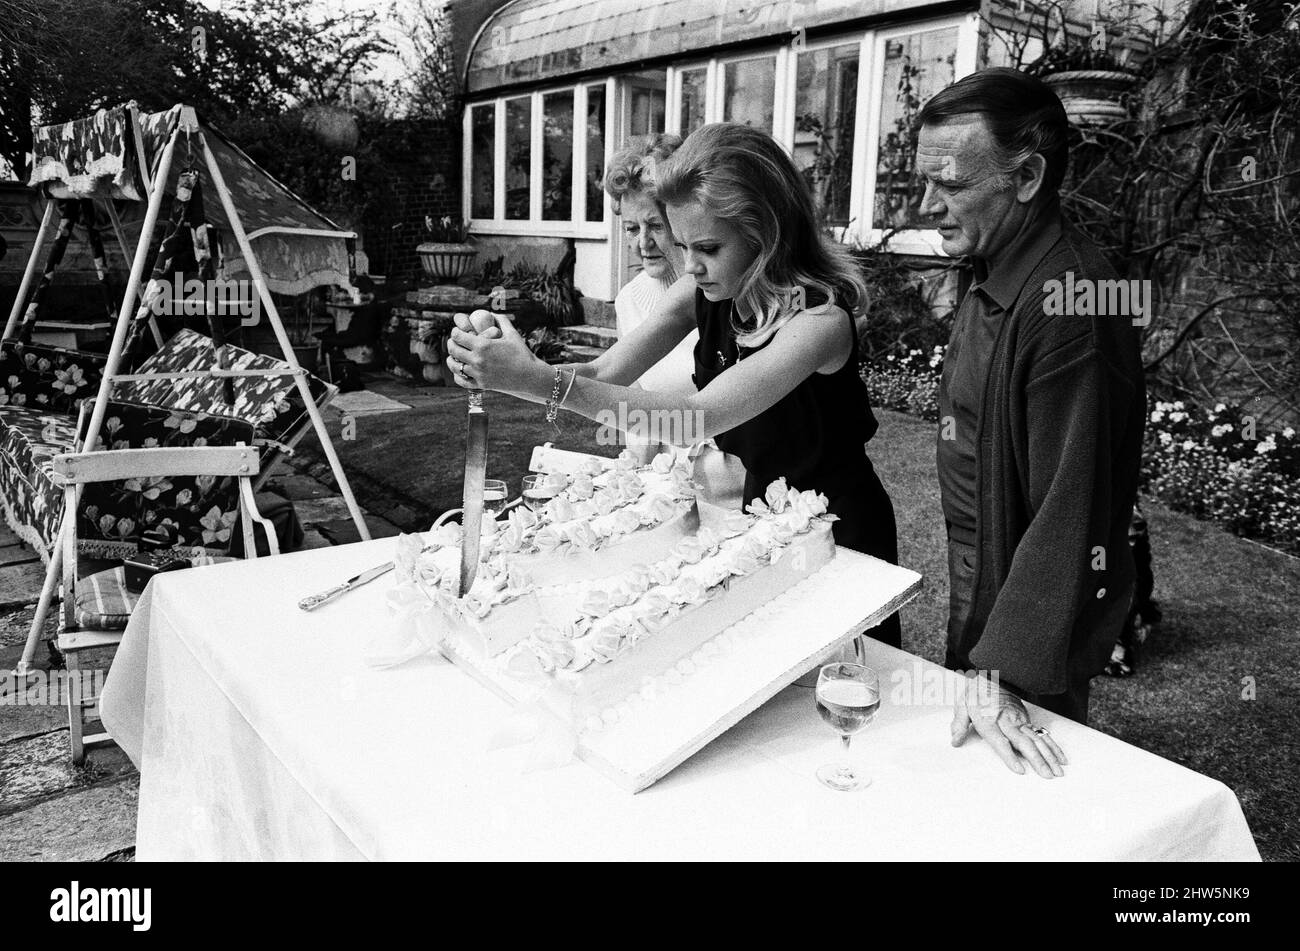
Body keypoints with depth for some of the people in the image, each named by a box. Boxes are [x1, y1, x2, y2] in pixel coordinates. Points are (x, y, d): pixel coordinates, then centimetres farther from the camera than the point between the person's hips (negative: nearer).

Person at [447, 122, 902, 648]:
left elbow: (697, 419, -40)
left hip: (839, 524, -5)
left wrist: (538, 379, -44)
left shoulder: (820, 318, -30)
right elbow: (604, 373, -13)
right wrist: (503, 374, -32)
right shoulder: (701, 292, -10)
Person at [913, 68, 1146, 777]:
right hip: (980, 586, 9)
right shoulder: (994, 281, 4)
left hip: (1032, 617, -9)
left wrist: (1001, 674, -28)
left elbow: (1070, 517, -29)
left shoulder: (1069, 303, -28)